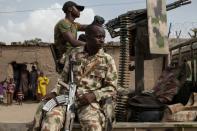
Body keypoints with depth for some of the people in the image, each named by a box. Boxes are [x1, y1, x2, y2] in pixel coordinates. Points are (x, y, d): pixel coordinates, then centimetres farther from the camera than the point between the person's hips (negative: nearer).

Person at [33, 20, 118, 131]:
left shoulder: (108, 60, 6)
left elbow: (112, 88, 4)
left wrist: (94, 95, -14)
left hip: (90, 101, -1)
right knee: (50, 119, -28)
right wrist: (54, 92, 0)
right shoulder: (74, 54, 12)